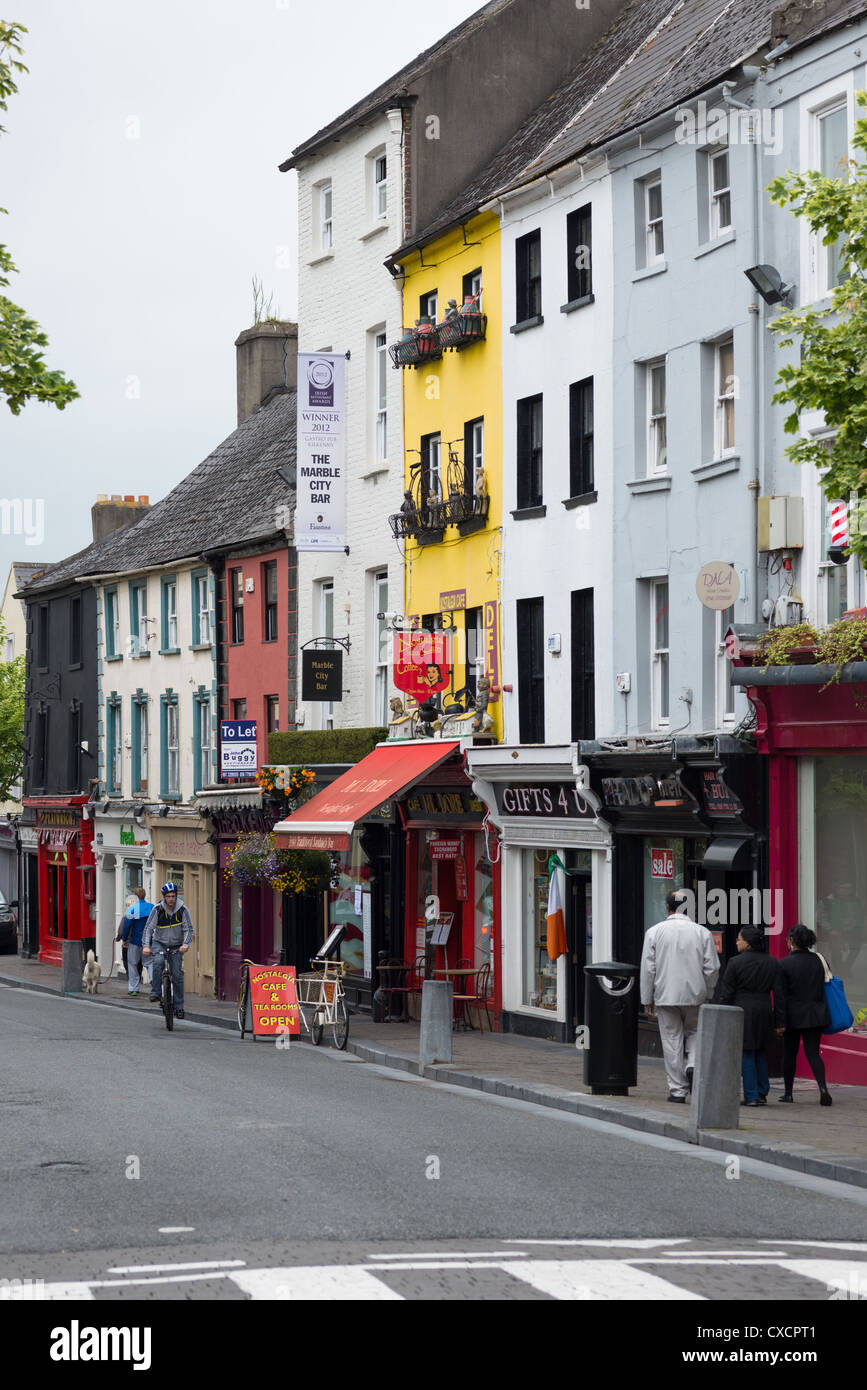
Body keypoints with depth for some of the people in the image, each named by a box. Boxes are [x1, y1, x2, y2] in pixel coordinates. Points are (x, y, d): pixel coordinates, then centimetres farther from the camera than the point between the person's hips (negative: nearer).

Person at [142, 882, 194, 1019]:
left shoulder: (183, 910, -11)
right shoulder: (158, 909, -12)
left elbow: (189, 929, -12)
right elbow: (148, 928, -13)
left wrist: (185, 944, -30)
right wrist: (146, 945, -27)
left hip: (176, 946, 1)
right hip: (159, 943, -1)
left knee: (177, 974, -6)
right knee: (158, 962, -31)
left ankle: (179, 1007, 3)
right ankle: (155, 993, -22)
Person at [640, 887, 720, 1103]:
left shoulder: (655, 932, -4)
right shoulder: (702, 932, -3)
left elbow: (648, 968, -3)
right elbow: (712, 967, -2)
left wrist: (647, 998, 5)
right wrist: (706, 993, 13)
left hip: (666, 996, -1)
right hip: (695, 996, 1)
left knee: (672, 1040, 5)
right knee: (694, 1032, 19)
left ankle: (678, 1090, 5)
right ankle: (692, 1065, -8)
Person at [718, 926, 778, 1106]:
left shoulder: (735, 962, -10)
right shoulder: (772, 963, 4)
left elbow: (726, 993, -8)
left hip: (742, 1010, -5)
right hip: (764, 1010, 5)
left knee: (746, 1053, 1)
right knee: (760, 1052, 16)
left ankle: (751, 1096, 0)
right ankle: (762, 1093, 17)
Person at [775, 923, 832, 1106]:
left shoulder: (784, 964, -12)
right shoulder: (819, 961, 2)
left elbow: (780, 996, -12)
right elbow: (825, 989, 8)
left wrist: (780, 1023, -10)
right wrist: (820, 1011, 17)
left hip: (794, 1016, -3)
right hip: (815, 1014, 3)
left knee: (789, 1054, 11)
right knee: (813, 1053, 3)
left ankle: (788, 1093, 19)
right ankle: (823, 1087, -18)